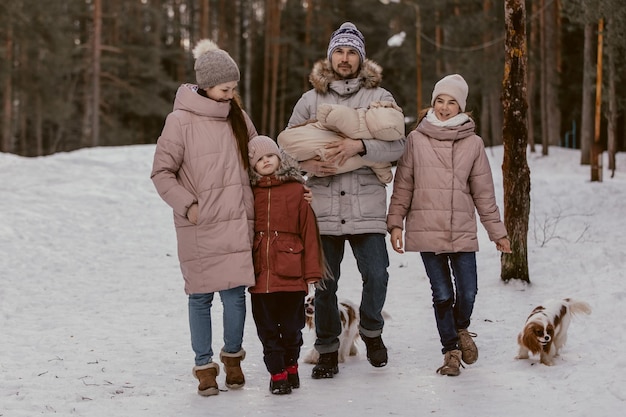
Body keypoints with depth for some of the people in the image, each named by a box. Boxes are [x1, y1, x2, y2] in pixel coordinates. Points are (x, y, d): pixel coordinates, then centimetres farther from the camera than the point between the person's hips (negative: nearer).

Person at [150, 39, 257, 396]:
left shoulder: (239, 118, 9)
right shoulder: (181, 121, -6)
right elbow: (162, 172, -2)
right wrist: (187, 205, -10)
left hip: (237, 224, 3)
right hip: (198, 229, -3)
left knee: (235, 293, 2)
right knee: (201, 297, 4)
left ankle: (233, 356, 25)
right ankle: (204, 366, 18)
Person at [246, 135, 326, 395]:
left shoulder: (297, 190, -1)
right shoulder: (250, 193, 6)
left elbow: (309, 231, -1)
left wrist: (312, 271, -4)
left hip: (291, 274, -2)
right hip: (260, 275, 2)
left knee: (291, 325, 9)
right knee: (267, 327, 5)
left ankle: (291, 366, 30)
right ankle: (277, 373, 16)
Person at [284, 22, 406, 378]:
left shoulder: (379, 97, 6)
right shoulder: (311, 100, 11)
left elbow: (397, 146, -4)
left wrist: (360, 146, -19)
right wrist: (307, 163, -7)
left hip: (367, 205, -1)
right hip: (323, 207, 1)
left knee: (376, 275, -7)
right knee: (324, 283, 5)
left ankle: (371, 331, 21)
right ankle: (327, 350, 20)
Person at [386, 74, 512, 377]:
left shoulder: (473, 143, 5)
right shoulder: (416, 140, 3)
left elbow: (484, 192, 9)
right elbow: (403, 185, 6)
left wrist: (497, 231, 10)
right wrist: (395, 223, -1)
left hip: (462, 231, 1)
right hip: (426, 230, -1)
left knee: (468, 291, -1)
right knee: (442, 294, 1)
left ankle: (461, 329, 32)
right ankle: (451, 350, 20)